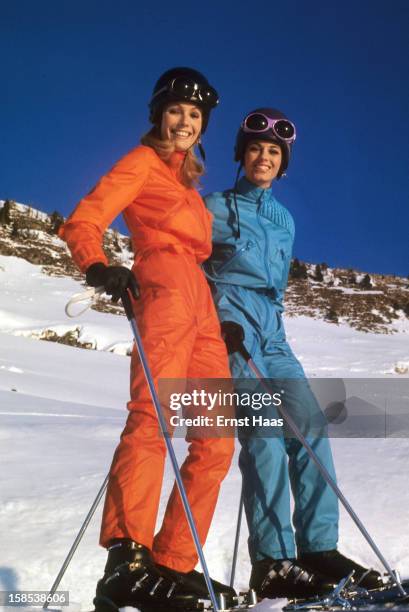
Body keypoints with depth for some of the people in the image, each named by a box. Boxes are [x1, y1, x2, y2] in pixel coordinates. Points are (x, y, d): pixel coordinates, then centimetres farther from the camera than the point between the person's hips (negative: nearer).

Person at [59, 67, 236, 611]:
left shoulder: (187, 181, 30)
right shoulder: (142, 162, 9)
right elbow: (82, 223, -2)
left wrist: (230, 321, 19)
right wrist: (98, 267, -23)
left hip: (200, 299, 8)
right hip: (165, 283, -8)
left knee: (217, 441, 1)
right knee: (152, 419, -24)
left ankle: (173, 562, 3)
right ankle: (128, 560, -27)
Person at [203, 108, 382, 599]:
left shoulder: (284, 220, 22)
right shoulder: (217, 208, 5)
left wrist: (268, 322, 16)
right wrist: (219, 321, -13)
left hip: (271, 334, 6)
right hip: (229, 329, -6)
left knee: (311, 427, -9)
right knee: (265, 433, -18)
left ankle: (319, 549, -3)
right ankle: (272, 563, -14)